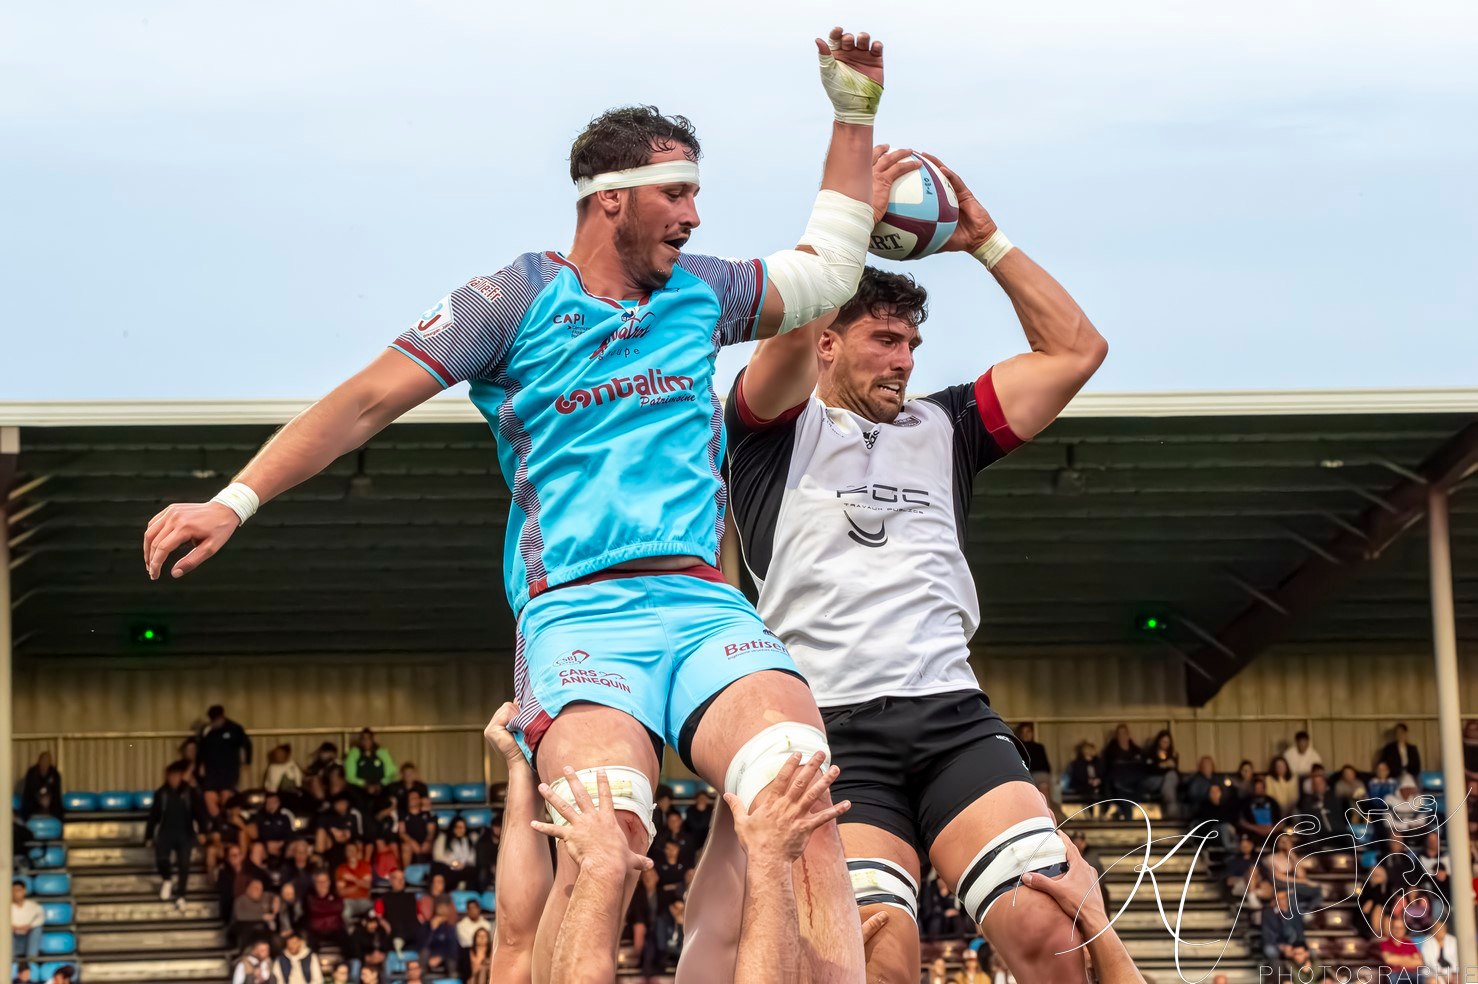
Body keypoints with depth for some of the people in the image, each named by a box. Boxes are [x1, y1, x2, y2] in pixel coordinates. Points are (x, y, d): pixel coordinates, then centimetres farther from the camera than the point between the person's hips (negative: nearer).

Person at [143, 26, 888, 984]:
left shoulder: (698, 293, 20)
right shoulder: (519, 299, 6)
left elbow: (828, 269, 35)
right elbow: (369, 401, 4)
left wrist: (855, 112, 30)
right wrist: (235, 500, -3)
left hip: (707, 606, 4)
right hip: (580, 610, -4)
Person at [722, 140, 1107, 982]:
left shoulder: (941, 430, 26)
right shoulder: (777, 431, 14)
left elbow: (1076, 349, 20)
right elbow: (793, 321, -7)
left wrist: (985, 240, 17)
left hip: (953, 715, 4)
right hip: (833, 725, -4)